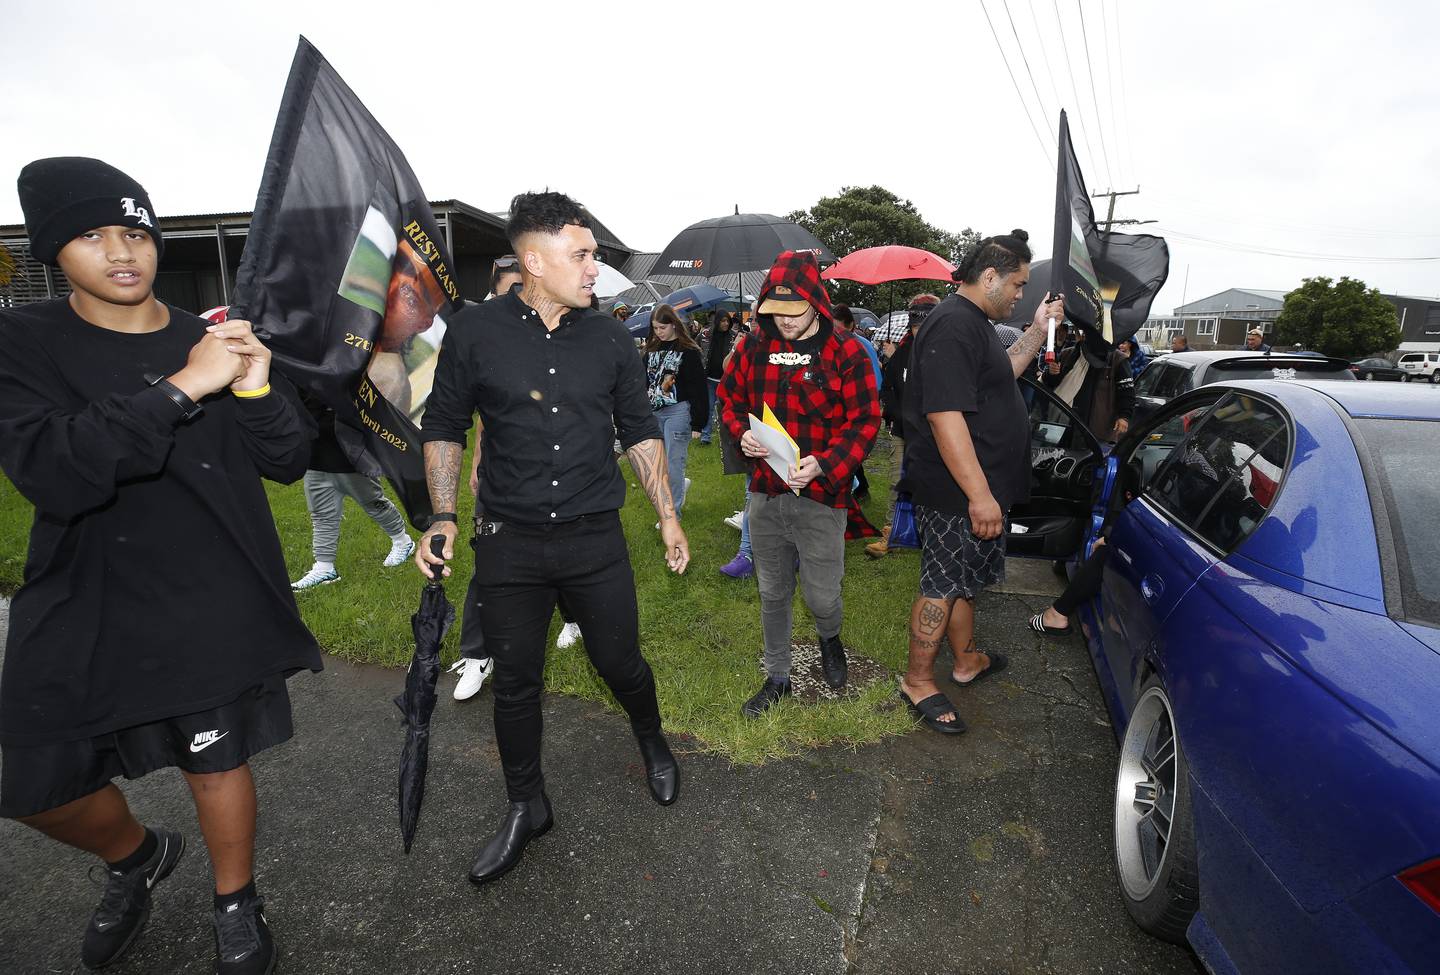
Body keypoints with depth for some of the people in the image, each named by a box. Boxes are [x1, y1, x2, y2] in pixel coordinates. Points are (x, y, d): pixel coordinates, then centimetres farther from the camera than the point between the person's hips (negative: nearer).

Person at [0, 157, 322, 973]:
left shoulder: (215, 341, 0)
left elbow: (287, 463, -2)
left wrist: (258, 391, -21)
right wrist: (178, 389, -31)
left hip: (212, 612, 0)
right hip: (79, 614, 1)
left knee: (218, 764, 11)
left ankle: (237, 907, 37)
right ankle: (139, 855, 47)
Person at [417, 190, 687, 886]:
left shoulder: (610, 338, 2)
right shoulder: (475, 331, -4)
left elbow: (640, 431, 8)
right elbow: (443, 427, 4)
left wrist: (668, 516, 5)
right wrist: (442, 519, -5)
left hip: (596, 540, 1)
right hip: (509, 543, 0)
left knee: (621, 664, 11)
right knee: (515, 683, 11)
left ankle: (652, 743, 44)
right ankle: (526, 808, 35)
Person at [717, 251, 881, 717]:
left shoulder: (846, 353, -8)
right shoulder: (755, 348, 4)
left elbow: (865, 421, -9)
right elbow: (730, 398, 14)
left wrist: (823, 464, -23)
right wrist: (742, 433, -8)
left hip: (821, 497, -3)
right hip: (764, 493, 4)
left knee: (822, 596, 3)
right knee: (772, 592, 15)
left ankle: (830, 637, 42)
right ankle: (776, 677, 35)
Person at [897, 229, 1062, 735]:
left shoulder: (973, 323, 15)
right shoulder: (953, 325, -20)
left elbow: (1002, 371, 33)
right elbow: (944, 416, -29)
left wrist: (1038, 329, 21)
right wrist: (979, 494, -30)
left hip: (973, 486, 11)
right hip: (958, 492, -11)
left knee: (962, 578, 21)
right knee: (943, 584, 1)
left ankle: (967, 660, 38)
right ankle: (917, 681, 15)